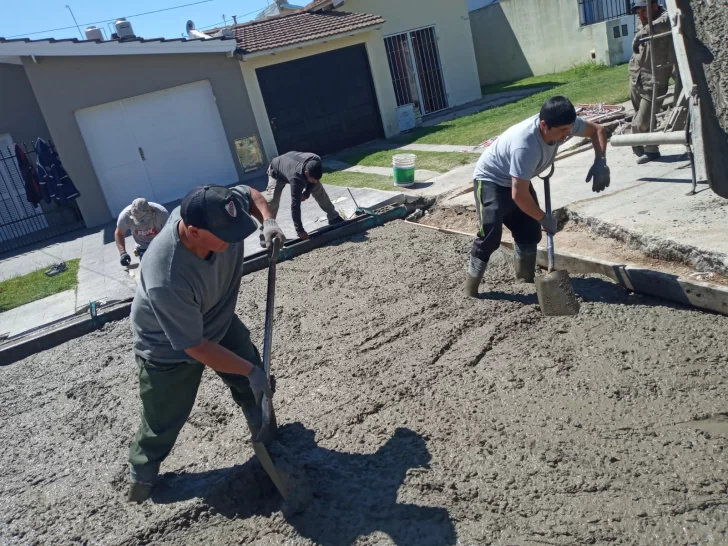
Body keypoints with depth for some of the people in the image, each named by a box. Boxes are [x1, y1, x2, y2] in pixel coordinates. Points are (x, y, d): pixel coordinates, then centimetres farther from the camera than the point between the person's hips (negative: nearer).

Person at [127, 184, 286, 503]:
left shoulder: (219, 211, -29)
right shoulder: (167, 281, -45)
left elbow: (250, 194, -3)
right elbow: (195, 346, -32)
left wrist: (268, 221, -23)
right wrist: (250, 370, -23)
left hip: (219, 321, 6)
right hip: (168, 349, -6)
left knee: (255, 384, 17)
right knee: (163, 421, 10)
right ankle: (141, 475, 41)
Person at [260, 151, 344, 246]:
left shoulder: (316, 161, -35)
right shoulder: (296, 178, -49)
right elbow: (295, 205, -47)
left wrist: (307, 193, -16)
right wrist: (300, 230, -47)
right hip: (277, 172, -5)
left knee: (319, 190, 2)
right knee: (271, 201, -18)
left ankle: (333, 217, 17)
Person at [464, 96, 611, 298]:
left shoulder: (564, 124, -19)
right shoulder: (524, 146, -41)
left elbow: (597, 130, 1)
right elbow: (519, 195, -36)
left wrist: (600, 162, -18)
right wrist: (544, 218, -21)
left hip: (517, 180, 8)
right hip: (491, 180, -8)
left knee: (530, 234, 7)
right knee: (490, 237, -19)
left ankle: (525, 283, 25)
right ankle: (469, 294, -9)